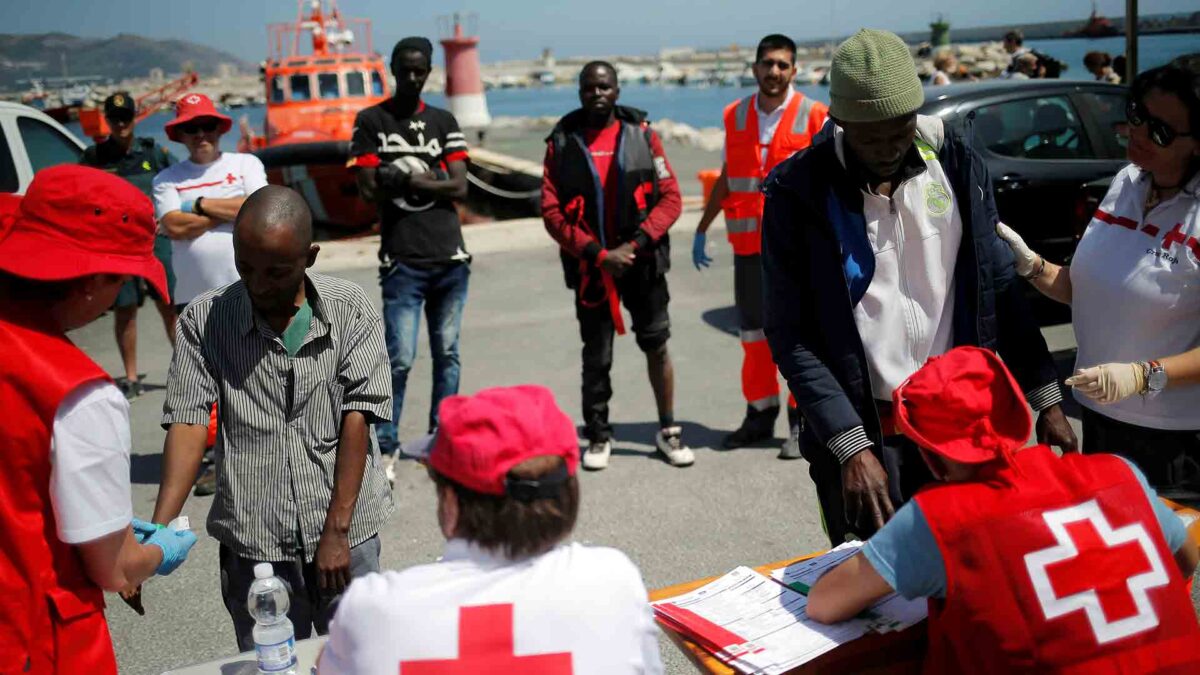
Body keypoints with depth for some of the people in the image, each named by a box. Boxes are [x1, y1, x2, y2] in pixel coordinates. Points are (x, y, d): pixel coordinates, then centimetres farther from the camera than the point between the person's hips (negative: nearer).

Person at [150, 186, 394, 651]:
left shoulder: (351, 310, -2)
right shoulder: (203, 319, 0)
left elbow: (358, 417, -7)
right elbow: (188, 421, -6)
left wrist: (336, 531, -11)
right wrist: (159, 529, -18)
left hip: (345, 536, 0)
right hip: (253, 545, 0)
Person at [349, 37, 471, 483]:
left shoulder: (444, 123, 13)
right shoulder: (371, 121, 6)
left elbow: (461, 187, 1)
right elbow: (369, 191, -3)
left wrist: (408, 181, -9)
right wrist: (432, 181, -7)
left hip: (451, 259, 4)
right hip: (402, 262, -3)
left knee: (447, 354, 8)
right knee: (400, 358, -9)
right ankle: (384, 448, 0)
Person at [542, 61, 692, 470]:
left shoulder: (642, 135, 1)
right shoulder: (562, 142, 0)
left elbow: (670, 198, -2)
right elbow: (551, 212, -5)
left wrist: (635, 244, -14)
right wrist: (598, 254, -13)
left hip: (643, 263, 0)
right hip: (590, 267, 0)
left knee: (656, 345, 5)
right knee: (596, 357, 7)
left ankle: (667, 430, 20)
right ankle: (598, 436, 22)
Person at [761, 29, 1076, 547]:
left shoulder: (955, 160, -1)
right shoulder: (799, 191, -11)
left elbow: (998, 287, 7)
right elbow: (790, 338, -11)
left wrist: (1046, 398, 3)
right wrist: (853, 447, -18)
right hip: (861, 430, -3)